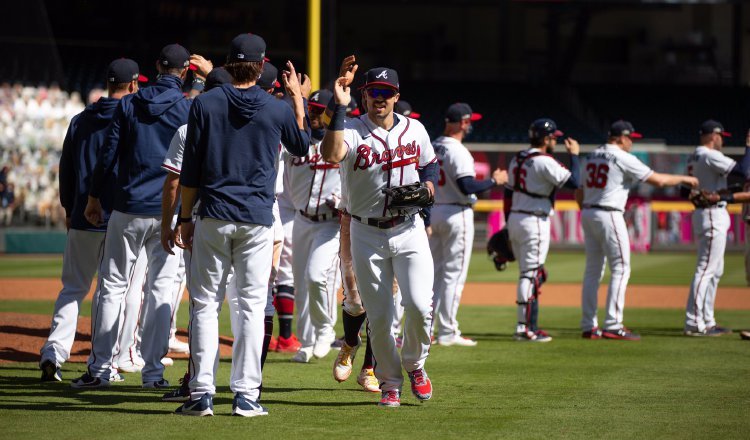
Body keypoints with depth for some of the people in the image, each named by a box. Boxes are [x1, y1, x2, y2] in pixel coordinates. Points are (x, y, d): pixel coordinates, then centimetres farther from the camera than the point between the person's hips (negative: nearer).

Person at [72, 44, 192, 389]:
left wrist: (94, 198, 10)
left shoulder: (128, 105, 2)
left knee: (113, 286, 5)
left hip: (128, 210, 0)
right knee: (160, 289, 6)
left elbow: (108, 153, 1)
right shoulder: (190, 109, -2)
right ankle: (153, 371, 4)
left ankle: (99, 368, 1)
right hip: (169, 212, 0)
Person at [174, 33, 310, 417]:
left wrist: (185, 218, 7)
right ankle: (246, 395, 0)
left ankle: (201, 393, -1)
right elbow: (302, 147, 21)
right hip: (258, 219, 0)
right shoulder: (278, 109, 1)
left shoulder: (205, 104, -1)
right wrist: (297, 100, 28)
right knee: (252, 305, 3)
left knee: (205, 304, 4)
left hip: (213, 216, 0)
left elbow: (190, 171, 0)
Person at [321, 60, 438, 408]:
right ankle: (389, 382, 19)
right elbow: (331, 154, -30)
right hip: (367, 235, -1)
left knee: (419, 305, -14)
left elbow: (430, 165, 21)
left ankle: (414, 363, 13)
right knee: (378, 316, 2)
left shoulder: (414, 129, 5)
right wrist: (340, 107, -32)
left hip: (409, 231, 1)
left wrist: (428, 183, -1)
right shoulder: (352, 130, -7)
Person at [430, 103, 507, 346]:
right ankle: (447, 333, -2)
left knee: (435, 272, 13)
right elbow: (468, 187, -23)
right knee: (454, 274, -3)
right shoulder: (458, 151, -16)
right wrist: (495, 181, -11)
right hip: (457, 214, -8)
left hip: (434, 213, 8)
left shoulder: (432, 147, 9)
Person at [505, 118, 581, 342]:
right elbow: (573, 182, -16)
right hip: (534, 221, -9)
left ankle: (530, 325, 17)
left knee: (529, 273, 15)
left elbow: (508, 193, 16)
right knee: (531, 274, -7)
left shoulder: (516, 160, 13)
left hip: (514, 220, 9)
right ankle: (525, 328, -10)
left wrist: (509, 225, 20)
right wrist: (574, 155, -3)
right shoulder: (544, 162, -13)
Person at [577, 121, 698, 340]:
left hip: (588, 215, 8)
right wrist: (683, 179, 5)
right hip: (609, 215, -8)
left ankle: (588, 326, 9)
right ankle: (613, 325, -11)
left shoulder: (591, 157, 13)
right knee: (620, 268, -4)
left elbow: (580, 194, 15)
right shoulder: (624, 159, -9)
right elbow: (658, 180, -8)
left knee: (593, 270, 11)